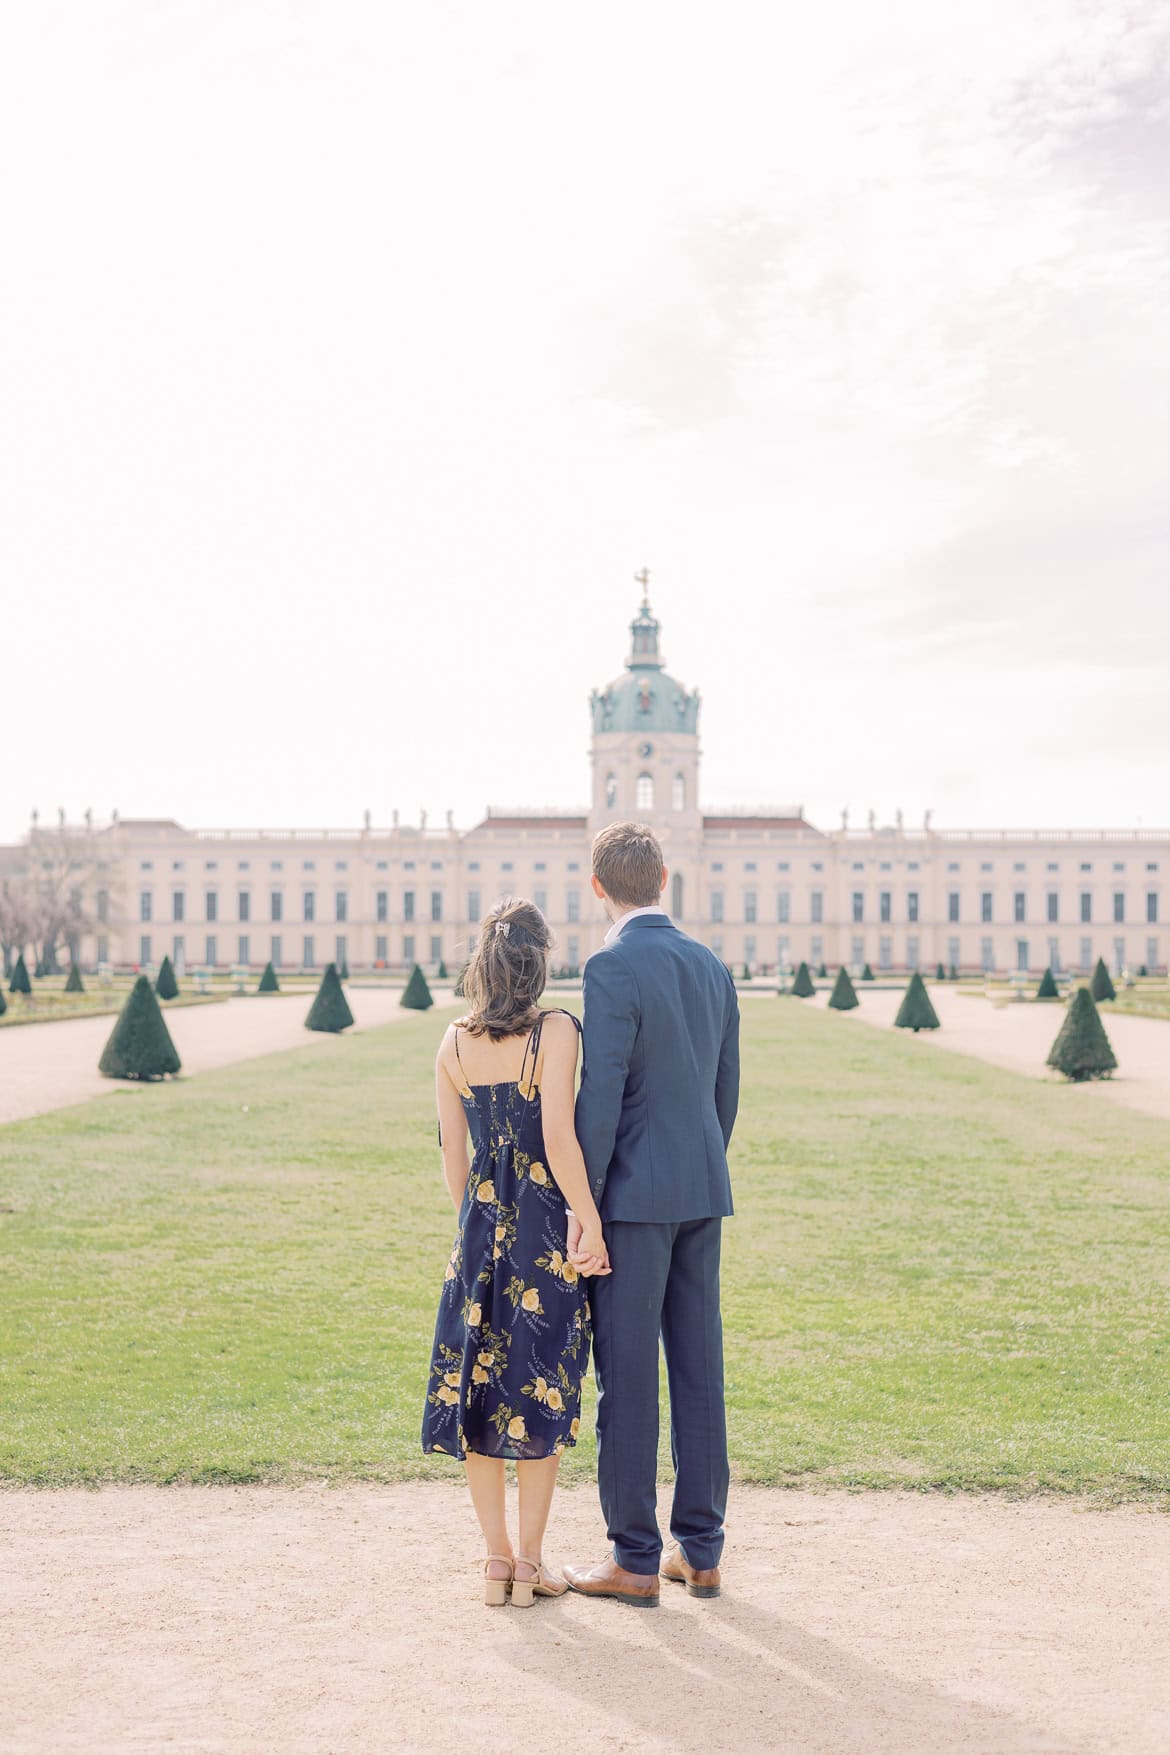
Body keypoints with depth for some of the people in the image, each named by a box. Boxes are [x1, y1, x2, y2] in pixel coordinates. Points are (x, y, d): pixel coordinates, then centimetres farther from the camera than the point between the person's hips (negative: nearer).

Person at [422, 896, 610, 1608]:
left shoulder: (455, 1044, 3)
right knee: (541, 1391, 6)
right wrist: (591, 1223, -11)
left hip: (481, 1226, 4)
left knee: (477, 1383, 11)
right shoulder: (555, 1032, -12)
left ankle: (498, 1556, 16)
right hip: (545, 1227, -4)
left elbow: (453, 1153, 7)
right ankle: (530, 1560, 11)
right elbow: (558, 1139, -18)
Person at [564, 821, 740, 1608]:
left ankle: (635, 1561, 6)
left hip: (635, 1192, -7)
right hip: (703, 1193, 7)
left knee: (626, 1374, 0)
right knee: (698, 1367, 10)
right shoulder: (713, 968, 9)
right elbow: (724, 1092, 14)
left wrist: (582, 1206, -12)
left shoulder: (613, 967, -14)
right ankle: (700, 1550, 17)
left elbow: (601, 1095, -18)